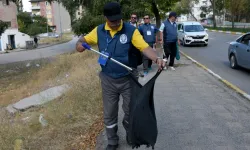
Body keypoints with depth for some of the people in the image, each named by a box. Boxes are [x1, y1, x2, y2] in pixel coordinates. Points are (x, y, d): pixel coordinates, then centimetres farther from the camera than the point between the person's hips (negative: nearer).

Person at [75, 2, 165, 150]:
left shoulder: (131, 30, -14)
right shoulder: (99, 31, -4)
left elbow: (145, 47, -22)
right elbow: (84, 39, 9)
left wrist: (157, 58, -41)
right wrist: (79, 43, -16)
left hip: (128, 79, -2)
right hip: (108, 80, 2)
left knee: (130, 110, 15)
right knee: (109, 113, 13)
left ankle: (130, 133, 46)